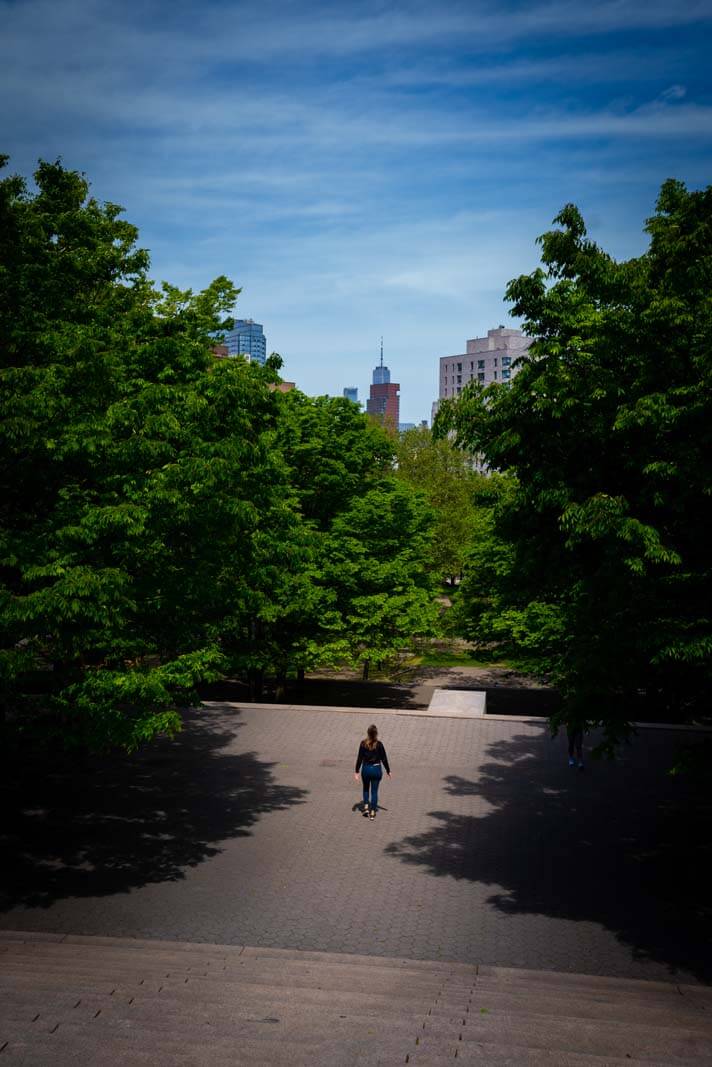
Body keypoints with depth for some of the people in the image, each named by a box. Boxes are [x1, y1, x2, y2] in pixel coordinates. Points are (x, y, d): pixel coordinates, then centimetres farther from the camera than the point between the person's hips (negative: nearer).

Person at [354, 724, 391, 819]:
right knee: (374, 791, 9)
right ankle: (372, 812, 9)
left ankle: (366, 807, 16)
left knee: (366, 789, 24)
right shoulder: (379, 744, -11)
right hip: (376, 769, -1)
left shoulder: (363, 744, -8)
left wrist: (356, 771, 1)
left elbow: (359, 758, -6)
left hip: (366, 769, 1)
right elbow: (384, 758, -5)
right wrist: (388, 771, 6)